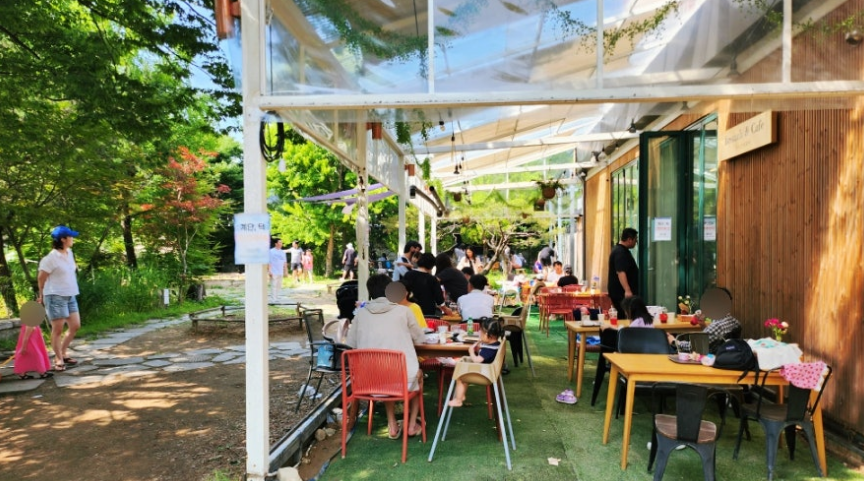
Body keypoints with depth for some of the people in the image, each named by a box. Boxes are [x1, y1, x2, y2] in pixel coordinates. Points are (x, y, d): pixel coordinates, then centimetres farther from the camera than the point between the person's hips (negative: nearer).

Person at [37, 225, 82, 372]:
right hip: (56, 297, -8)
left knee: (75, 326, 10)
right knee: (58, 329, -1)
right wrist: (42, 295, 2)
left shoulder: (69, 252, 7)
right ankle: (58, 359, 10)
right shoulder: (51, 258, -17)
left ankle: (63, 354, 24)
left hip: (70, 296, 8)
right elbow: (41, 278, -8)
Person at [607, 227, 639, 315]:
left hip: (620, 292, 11)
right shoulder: (620, 253, -17)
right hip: (622, 294, -11)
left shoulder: (620, 250, 18)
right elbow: (620, 272, -29)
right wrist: (627, 290, -38)